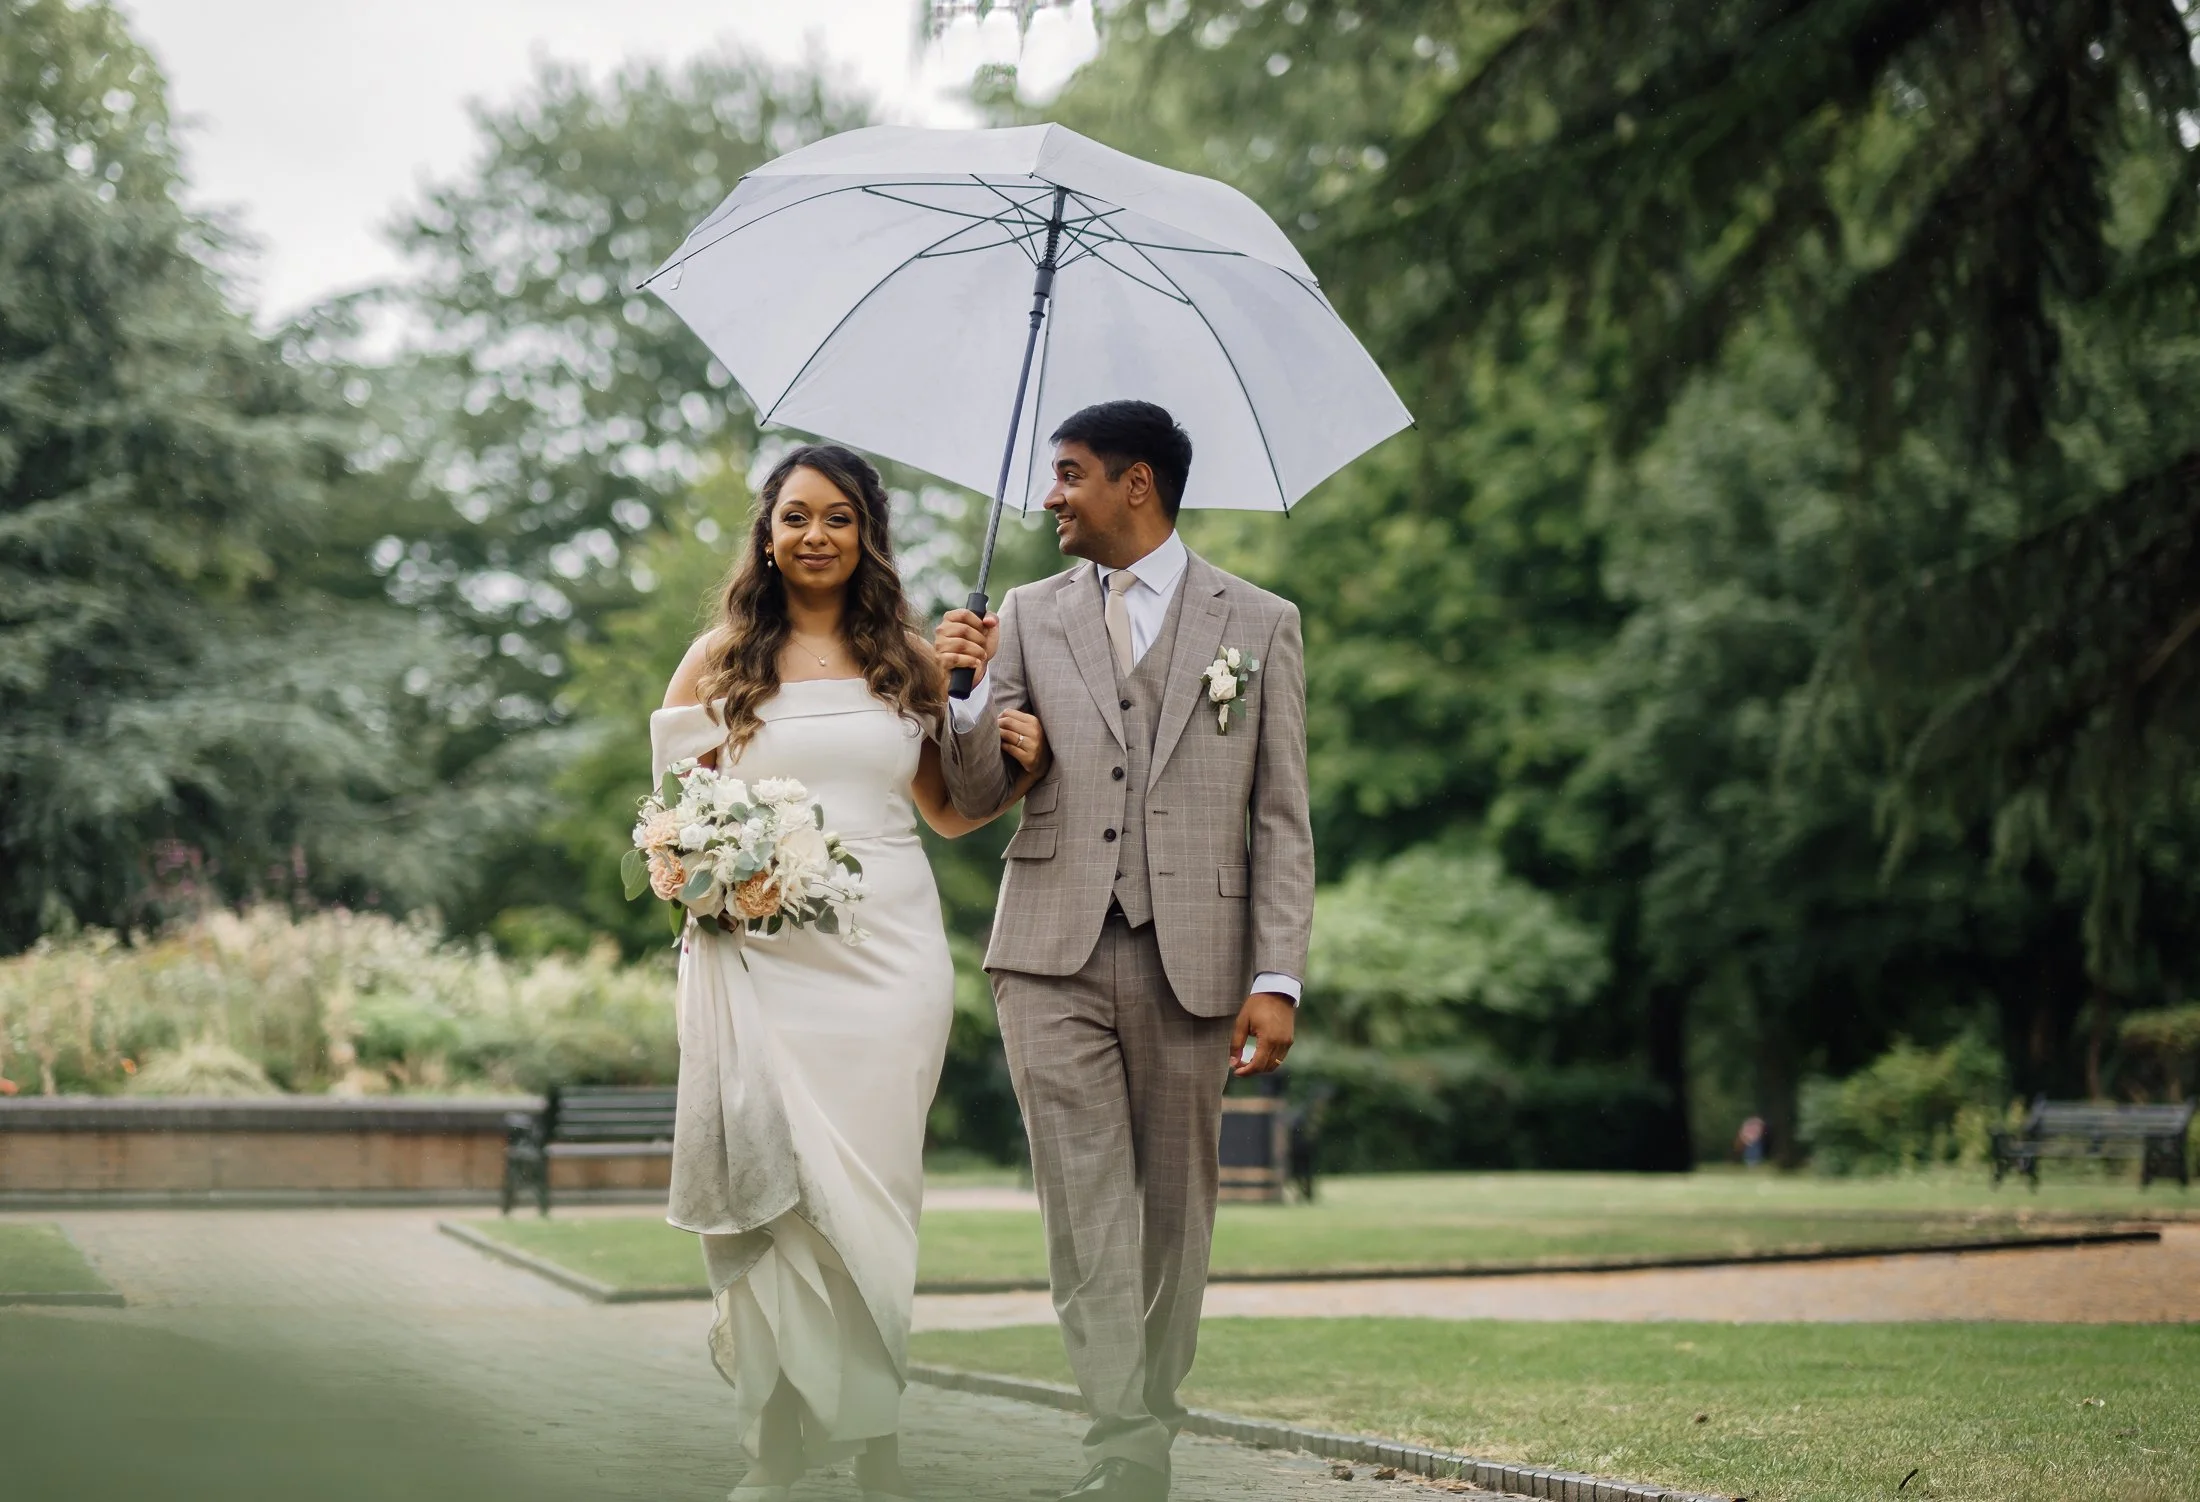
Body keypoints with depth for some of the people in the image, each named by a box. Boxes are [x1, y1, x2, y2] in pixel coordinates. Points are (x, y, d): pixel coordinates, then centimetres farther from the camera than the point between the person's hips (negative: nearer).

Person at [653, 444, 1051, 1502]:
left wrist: (1019, 768, 1)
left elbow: (945, 811, 20)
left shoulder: (908, 660, 13)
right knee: (778, 1193, -7)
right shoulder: (721, 659, 9)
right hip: (758, 950, -1)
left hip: (887, 948, 1)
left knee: (868, 1193, -1)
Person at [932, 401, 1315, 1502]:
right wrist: (965, 694, -8)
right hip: (1055, 955, 1)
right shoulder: (1029, 617, 13)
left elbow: (1281, 820, 3)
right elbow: (976, 796, 12)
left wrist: (1277, 979, -5)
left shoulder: (1259, 623, 7)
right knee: (1086, 1207, -7)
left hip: (1192, 958, -1)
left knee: (1173, 1207, 5)